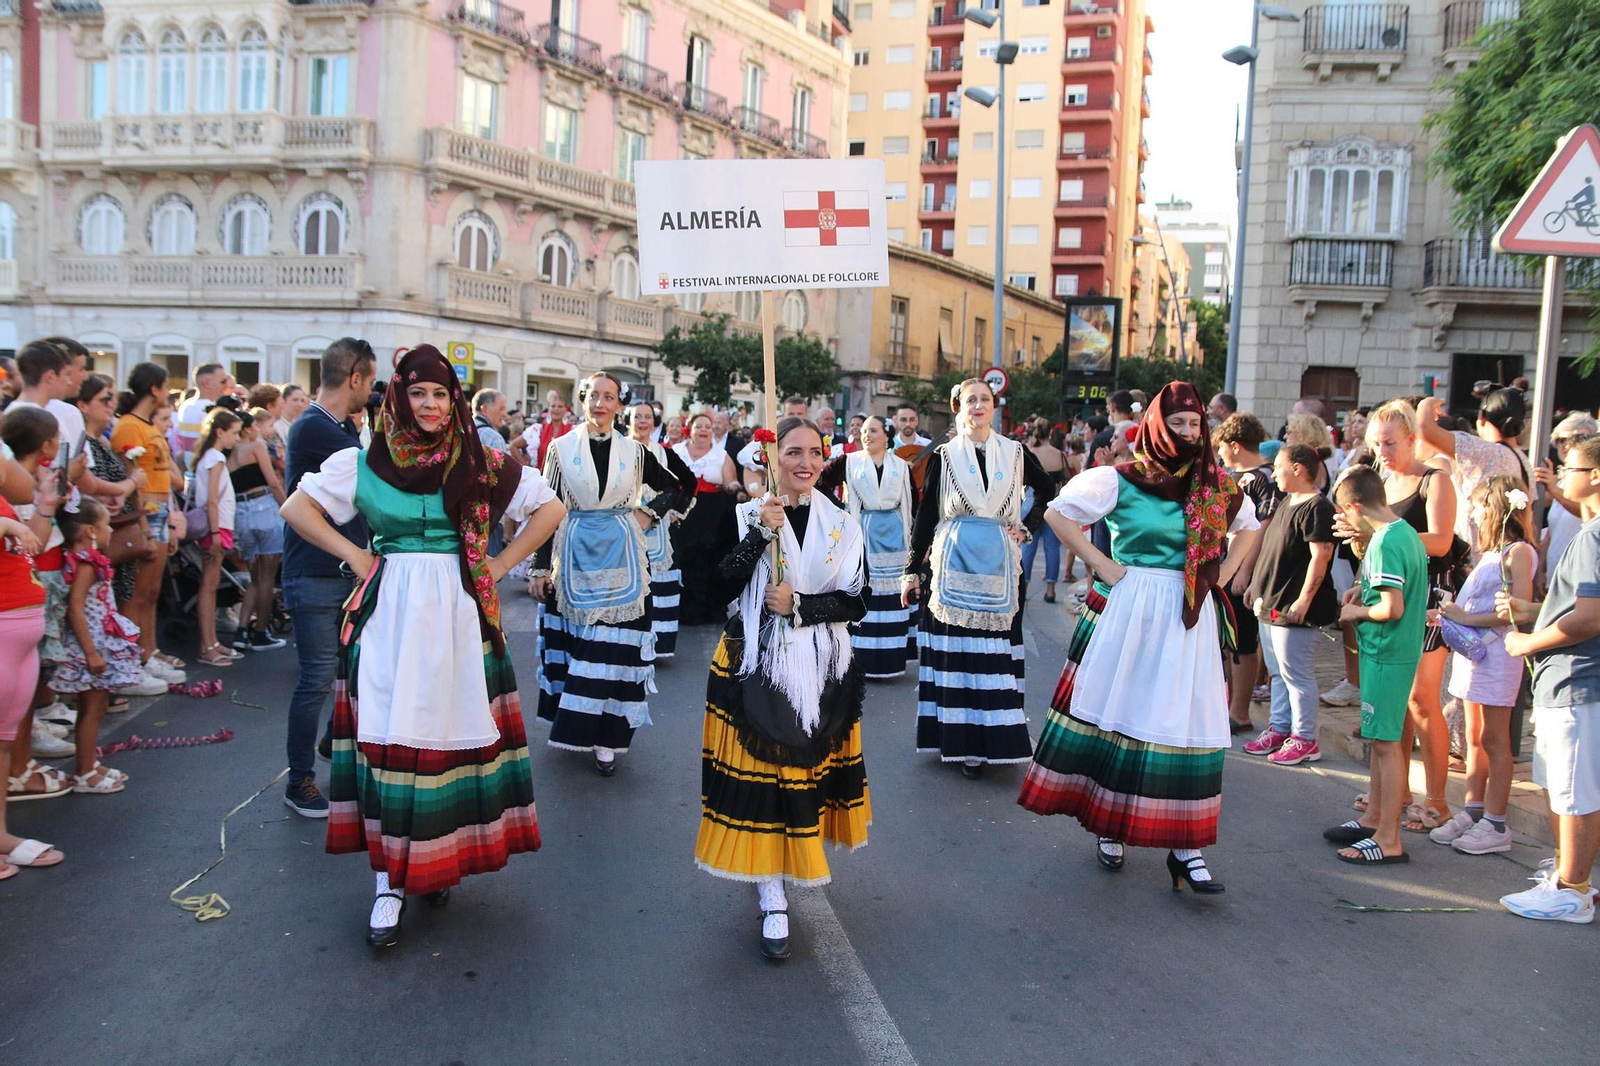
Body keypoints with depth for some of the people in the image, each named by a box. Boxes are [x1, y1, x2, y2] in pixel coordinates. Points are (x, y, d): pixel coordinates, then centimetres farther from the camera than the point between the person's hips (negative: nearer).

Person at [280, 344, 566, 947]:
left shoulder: (482, 465, 4)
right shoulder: (363, 464, 4)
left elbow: (550, 509, 8)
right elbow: (297, 509, 10)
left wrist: (498, 566, 3)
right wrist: (355, 556, 0)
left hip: (459, 615, 1)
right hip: (390, 614, 0)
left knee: (453, 731, 4)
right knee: (390, 738, -2)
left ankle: (440, 859, 22)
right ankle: (391, 882, 5)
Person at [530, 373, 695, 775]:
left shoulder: (634, 452, 4)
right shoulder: (561, 448, 2)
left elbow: (682, 487, 12)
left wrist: (651, 515, -1)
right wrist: (540, 567, -4)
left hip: (620, 560, 0)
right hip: (575, 557, 0)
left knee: (614, 647, -1)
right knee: (573, 641, 5)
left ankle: (605, 736, 6)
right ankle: (573, 726, 20)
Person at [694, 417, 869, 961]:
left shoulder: (842, 524, 5)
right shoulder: (747, 515, 0)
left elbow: (857, 602, 0)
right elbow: (722, 587, -11)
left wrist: (798, 604, -13)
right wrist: (760, 534, -20)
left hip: (822, 669, 2)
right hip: (758, 665, -2)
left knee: (808, 768, 11)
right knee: (761, 776, -5)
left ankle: (799, 861, 37)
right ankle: (774, 904, 2)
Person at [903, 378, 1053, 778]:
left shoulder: (1015, 454, 7)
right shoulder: (943, 456, 2)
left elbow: (1046, 491, 21)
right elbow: (925, 515, 2)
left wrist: (1027, 526, 5)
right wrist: (913, 570, -2)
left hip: (999, 565, 1)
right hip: (954, 564, -1)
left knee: (993, 650, 1)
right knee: (956, 651, 0)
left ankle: (987, 739, 7)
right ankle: (957, 739, 8)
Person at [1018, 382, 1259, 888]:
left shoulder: (1216, 487, 8)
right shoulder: (1121, 480, -3)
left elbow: (1248, 525, 26)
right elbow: (1058, 512, 1)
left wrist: (1222, 573, 11)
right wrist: (1101, 564, -5)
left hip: (1190, 619, 3)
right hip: (1128, 613, -3)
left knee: (1188, 723, 0)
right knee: (1118, 713, 3)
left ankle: (1185, 844, 5)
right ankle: (1109, 828, 19)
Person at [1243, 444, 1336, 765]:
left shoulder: (1316, 507, -15)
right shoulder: (1287, 503, 15)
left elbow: (1321, 555, -22)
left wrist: (1304, 600, -24)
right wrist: (1257, 586, 21)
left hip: (1294, 610, -10)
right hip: (1270, 605, 10)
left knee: (1296, 675, -3)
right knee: (1278, 673, 17)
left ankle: (1305, 740, 6)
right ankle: (1279, 728, 27)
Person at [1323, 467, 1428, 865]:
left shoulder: (1386, 542, -20)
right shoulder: (1406, 532, 10)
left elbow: (1392, 608, -24)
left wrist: (1357, 612, -7)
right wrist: (1365, 588, 13)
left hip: (1386, 653, -10)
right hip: (1397, 649, 10)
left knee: (1385, 742, -4)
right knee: (1380, 738, 18)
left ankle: (1388, 841, 2)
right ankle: (1373, 818, 29)